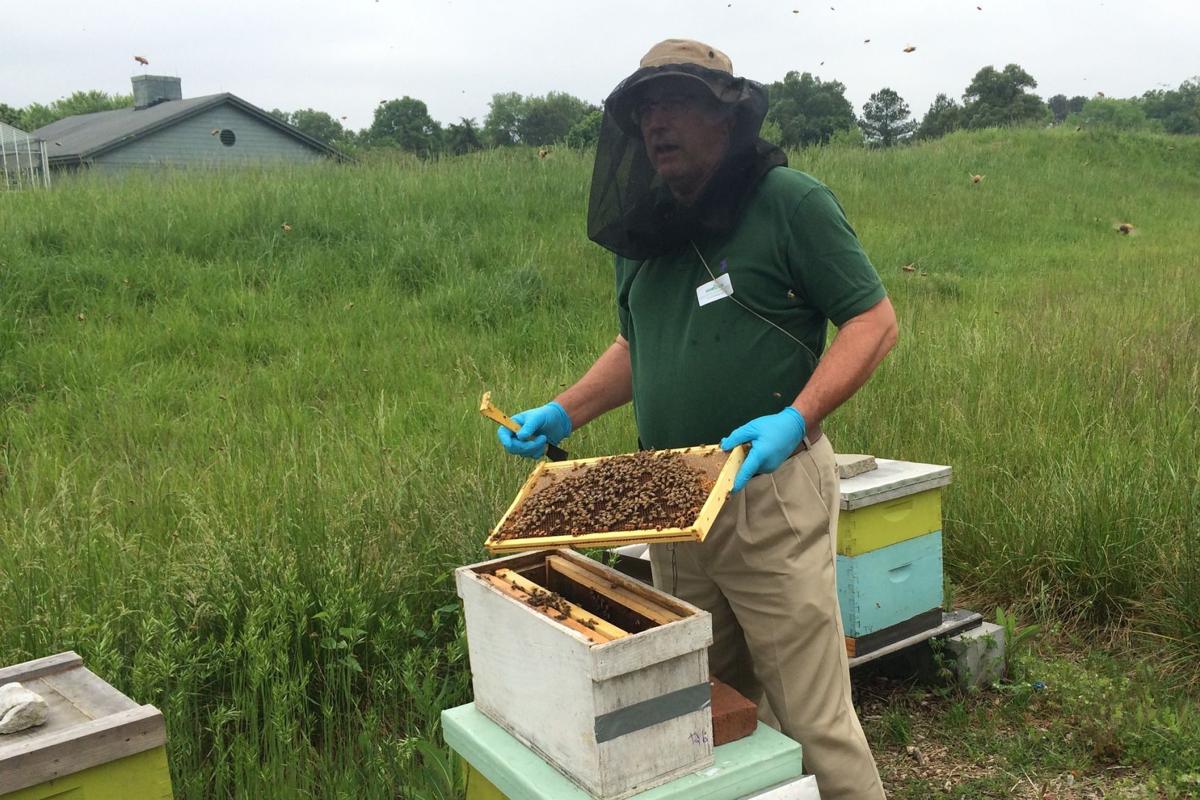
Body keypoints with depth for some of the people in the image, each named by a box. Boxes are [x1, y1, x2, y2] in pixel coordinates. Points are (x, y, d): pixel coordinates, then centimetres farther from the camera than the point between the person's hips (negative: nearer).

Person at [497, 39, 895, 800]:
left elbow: (874, 320, -9)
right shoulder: (642, 228, 12)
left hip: (769, 492, -6)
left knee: (809, 717, -1)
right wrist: (563, 414, 9)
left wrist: (794, 418, -22)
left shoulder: (789, 201, -7)